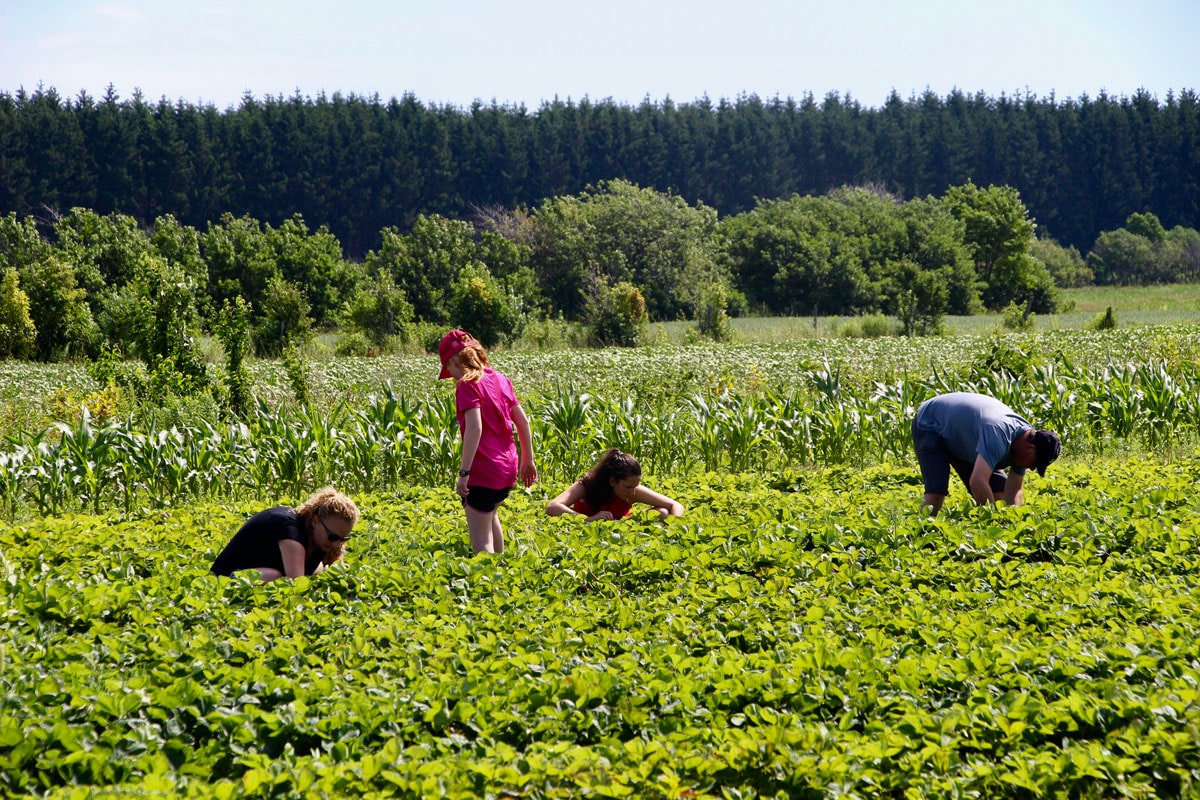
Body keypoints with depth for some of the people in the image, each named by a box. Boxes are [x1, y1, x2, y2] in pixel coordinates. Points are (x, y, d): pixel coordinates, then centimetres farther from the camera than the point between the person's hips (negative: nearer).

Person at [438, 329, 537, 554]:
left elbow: (474, 428, -24)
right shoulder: (500, 379, 10)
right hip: (508, 467, 9)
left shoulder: (467, 385, -12)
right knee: (489, 514, 36)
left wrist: (464, 472, -24)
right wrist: (528, 460, 20)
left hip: (482, 469, -9)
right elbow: (522, 421, 13)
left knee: (481, 542, -7)